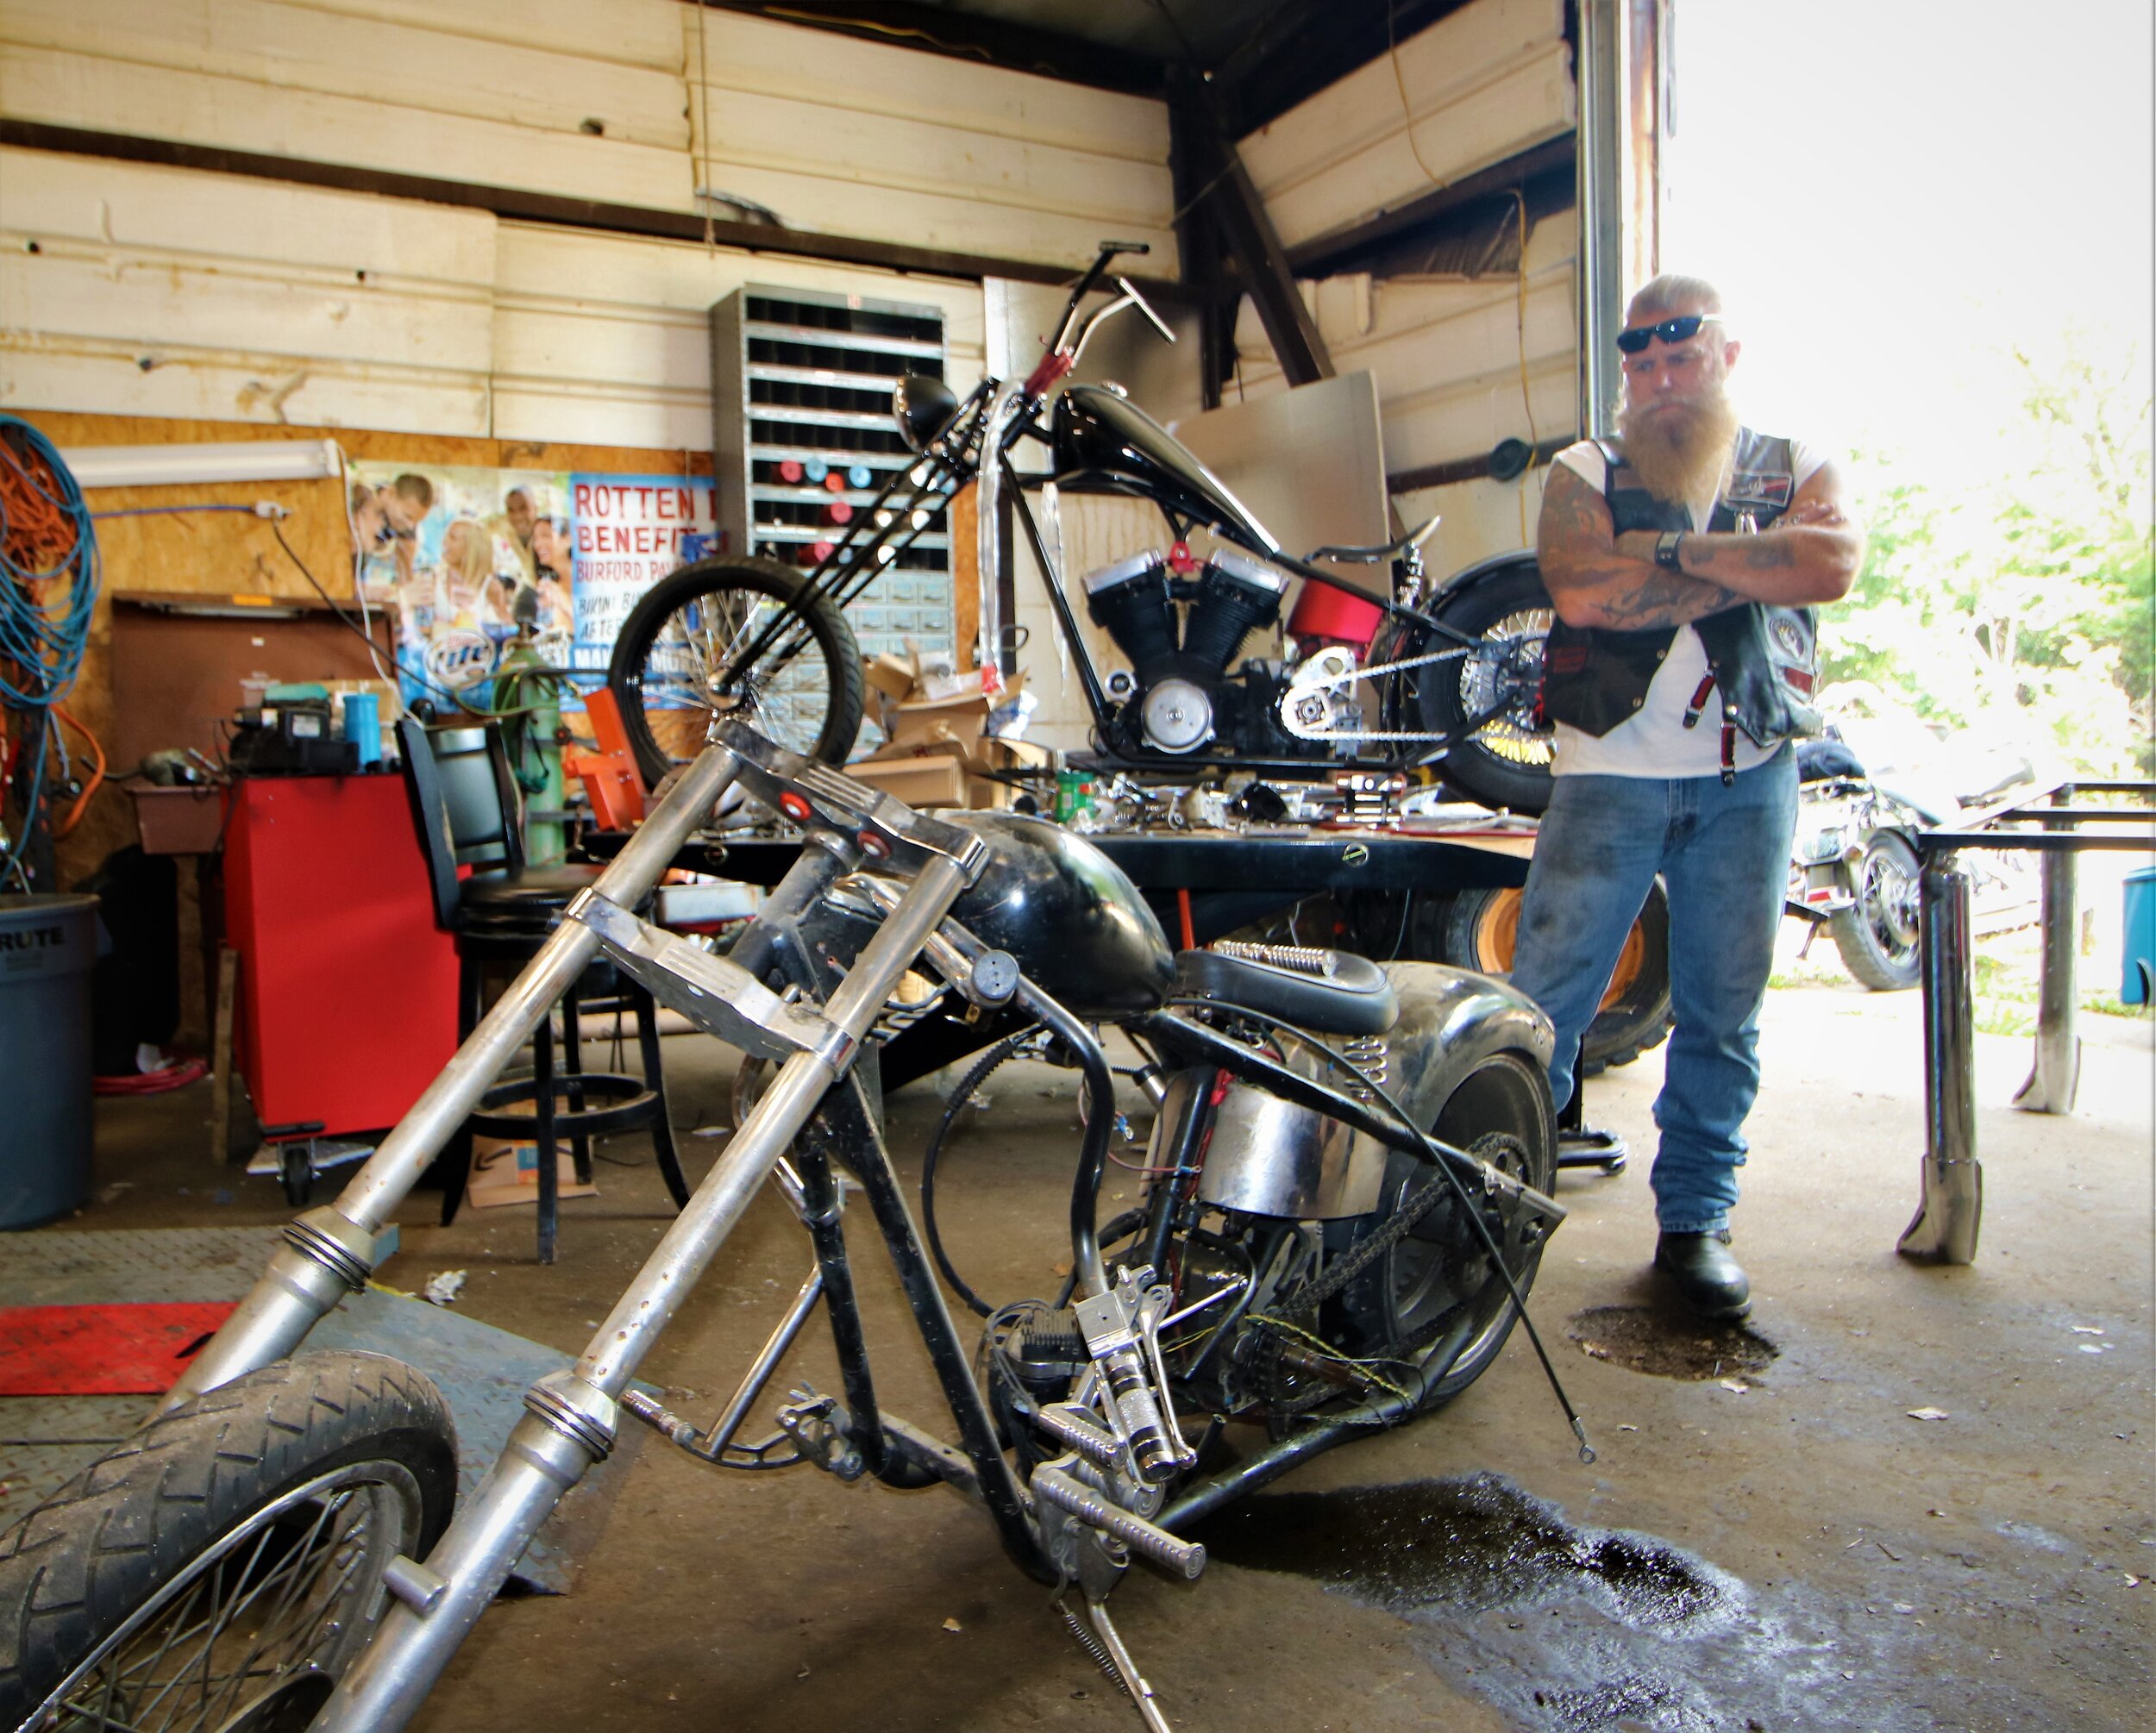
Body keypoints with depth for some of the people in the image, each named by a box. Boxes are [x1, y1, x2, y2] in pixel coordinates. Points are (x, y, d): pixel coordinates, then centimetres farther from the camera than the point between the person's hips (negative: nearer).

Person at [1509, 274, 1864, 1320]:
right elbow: (1579, 588, -13)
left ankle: (1695, 1221, 20)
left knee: (1721, 1011, 7)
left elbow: (1833, 565, -11)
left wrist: (1671, 546, -11)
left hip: (1749, 780, 2)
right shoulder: (1586, 472, 9)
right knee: (1541, 1001, -4)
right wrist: (1755, 563, -7)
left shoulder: (1795, 470, 13)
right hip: (1610, 773, -1)